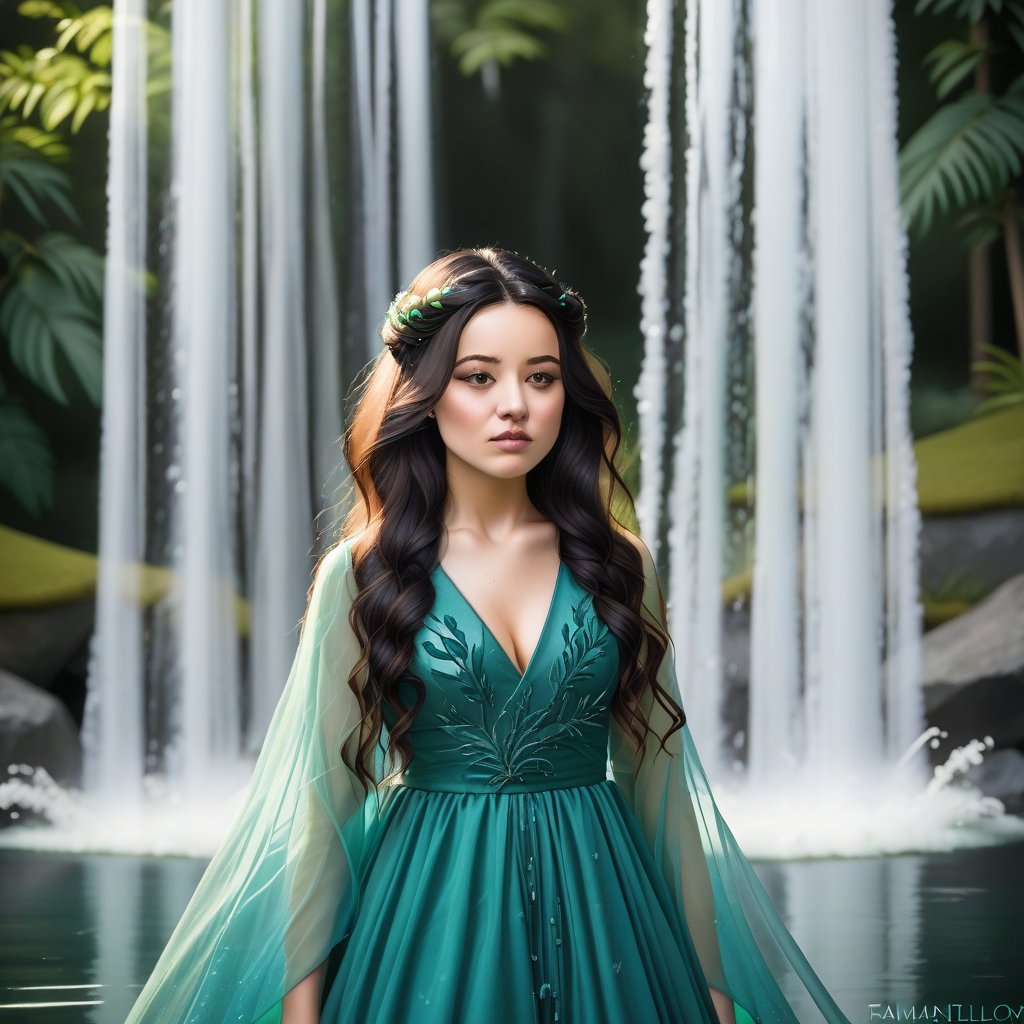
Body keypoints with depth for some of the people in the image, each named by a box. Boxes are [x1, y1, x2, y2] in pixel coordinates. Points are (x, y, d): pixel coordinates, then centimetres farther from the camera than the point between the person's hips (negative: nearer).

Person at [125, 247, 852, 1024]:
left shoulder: (617, 566, 3)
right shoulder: (362, 576, -2)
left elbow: (661, 783, 6)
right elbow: (323, 796, -1)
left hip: (602, 915, 2)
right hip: (433, 920, -2)